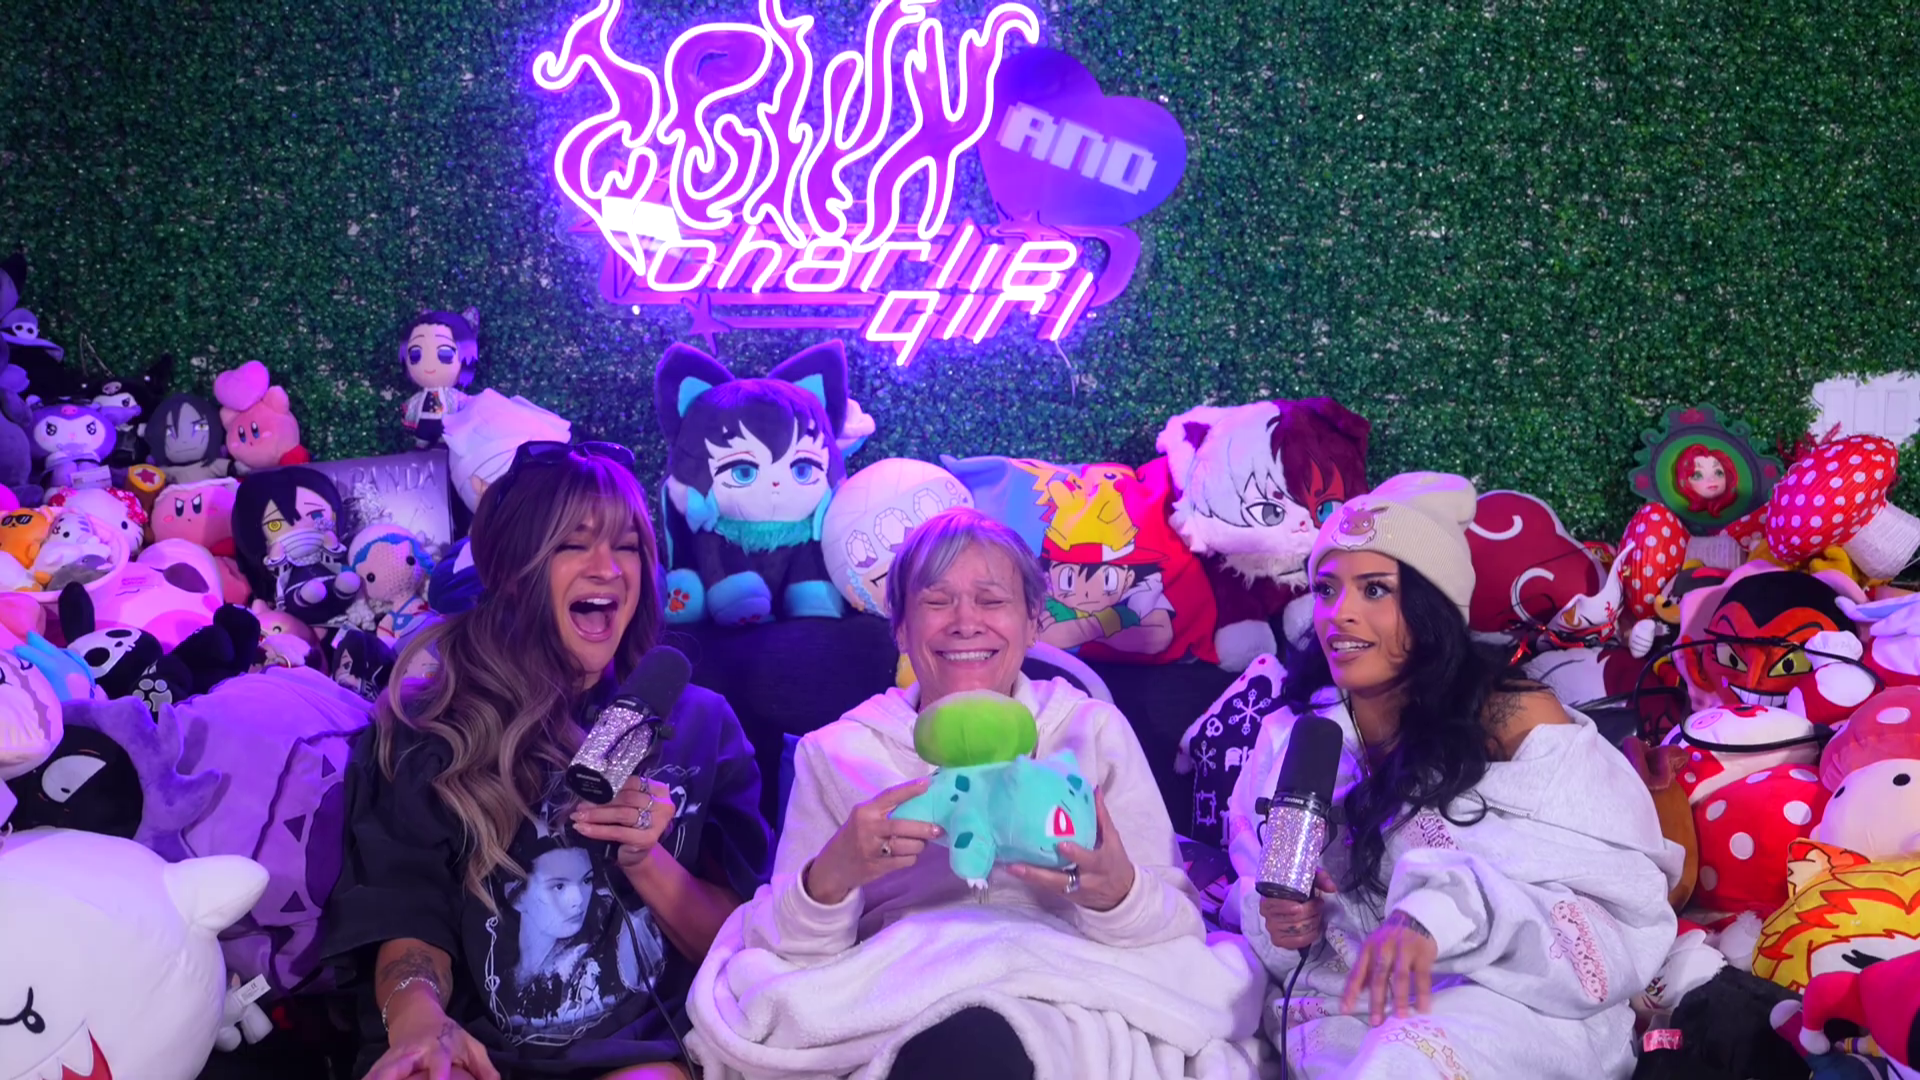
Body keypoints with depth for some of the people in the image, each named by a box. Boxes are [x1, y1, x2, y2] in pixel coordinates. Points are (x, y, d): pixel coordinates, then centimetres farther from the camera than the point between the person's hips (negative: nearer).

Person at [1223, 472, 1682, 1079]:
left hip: (1511, 1011, -4)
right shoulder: (1291, 735, 11)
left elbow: (1625, 919, -12)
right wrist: (1276, 926, -7)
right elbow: (1256, 898, 17)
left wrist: (1447, 910, -28)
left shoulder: (1514, 720, -3)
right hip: (1340, 1016, 4)